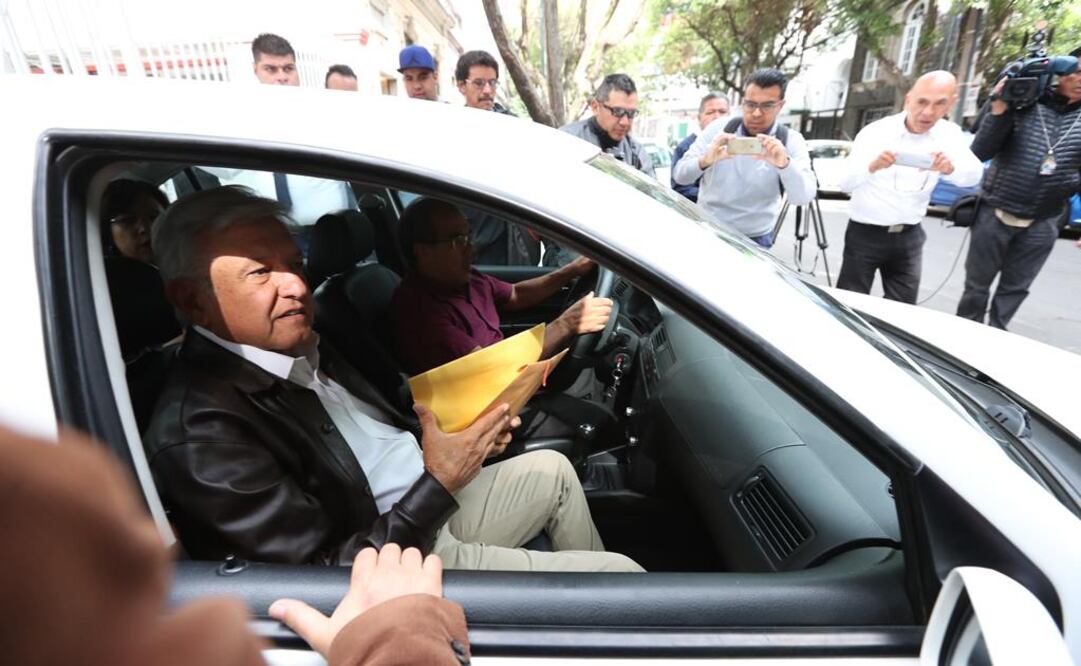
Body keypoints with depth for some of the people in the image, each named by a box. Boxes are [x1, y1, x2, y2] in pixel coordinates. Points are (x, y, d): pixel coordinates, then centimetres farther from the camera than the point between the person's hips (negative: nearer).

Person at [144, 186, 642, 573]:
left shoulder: (297, 346, 0)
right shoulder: (198, 434, -25)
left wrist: (461, 433, -5)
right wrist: (438, 482, -24)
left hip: (430, 510, 8)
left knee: (552, 469, 22)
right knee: (618, 573, -3)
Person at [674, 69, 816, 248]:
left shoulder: (791, 141, -4)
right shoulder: (718, 129, -3)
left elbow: (803, 197, -18)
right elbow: (679, 175, -10)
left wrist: (785, 164, -37)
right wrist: (705, 161, -31)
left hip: (755, 239, 0)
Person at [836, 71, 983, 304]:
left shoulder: (949, 134, 3)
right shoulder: (875, 132, -9)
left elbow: (974, 174, -11)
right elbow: (845, 182, -20)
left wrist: (950, 167, -34)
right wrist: (873, 165, -41)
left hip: (909, 237, 4)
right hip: (865, 233, -4)